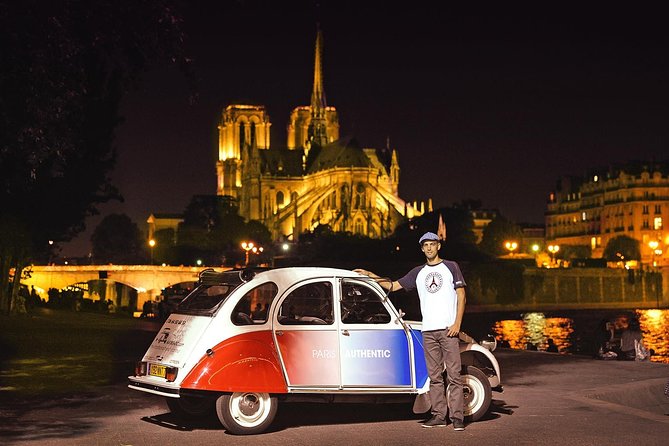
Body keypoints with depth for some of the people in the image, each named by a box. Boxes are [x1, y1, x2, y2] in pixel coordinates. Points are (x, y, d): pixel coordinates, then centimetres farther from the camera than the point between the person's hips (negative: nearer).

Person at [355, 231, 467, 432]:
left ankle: (457, 417, -8)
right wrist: (371, 276, 10)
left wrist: (457, 323, -8)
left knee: (454, 374, -8)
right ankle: (439, 415, 8)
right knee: (434, 376, 4)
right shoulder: (418, 272, 17)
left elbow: (461, 296, 2)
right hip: (428, 331, 4)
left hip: (448, 329, -4)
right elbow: (393, 286, 20)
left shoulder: (451, 267, 7)